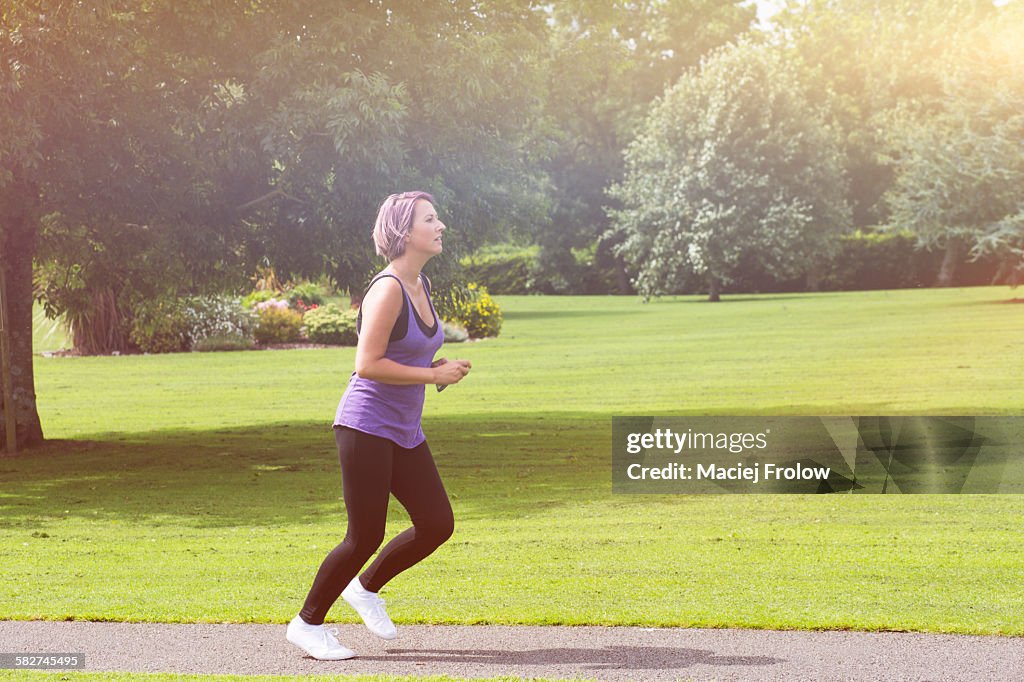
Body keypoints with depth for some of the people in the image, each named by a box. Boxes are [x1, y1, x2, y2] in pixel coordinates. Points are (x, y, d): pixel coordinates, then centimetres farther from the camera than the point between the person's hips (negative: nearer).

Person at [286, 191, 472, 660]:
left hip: (404, 432, 9)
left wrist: (440, 368, 5)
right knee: (366, 536, -5)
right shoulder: (388, 289, -17)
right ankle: (307, 624, 12)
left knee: (437, 524, 5)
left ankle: (366, 588, 26)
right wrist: (433, 375, -18)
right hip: (367, 426, -9)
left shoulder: (421, 285, 10)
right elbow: (367, 364, -23)